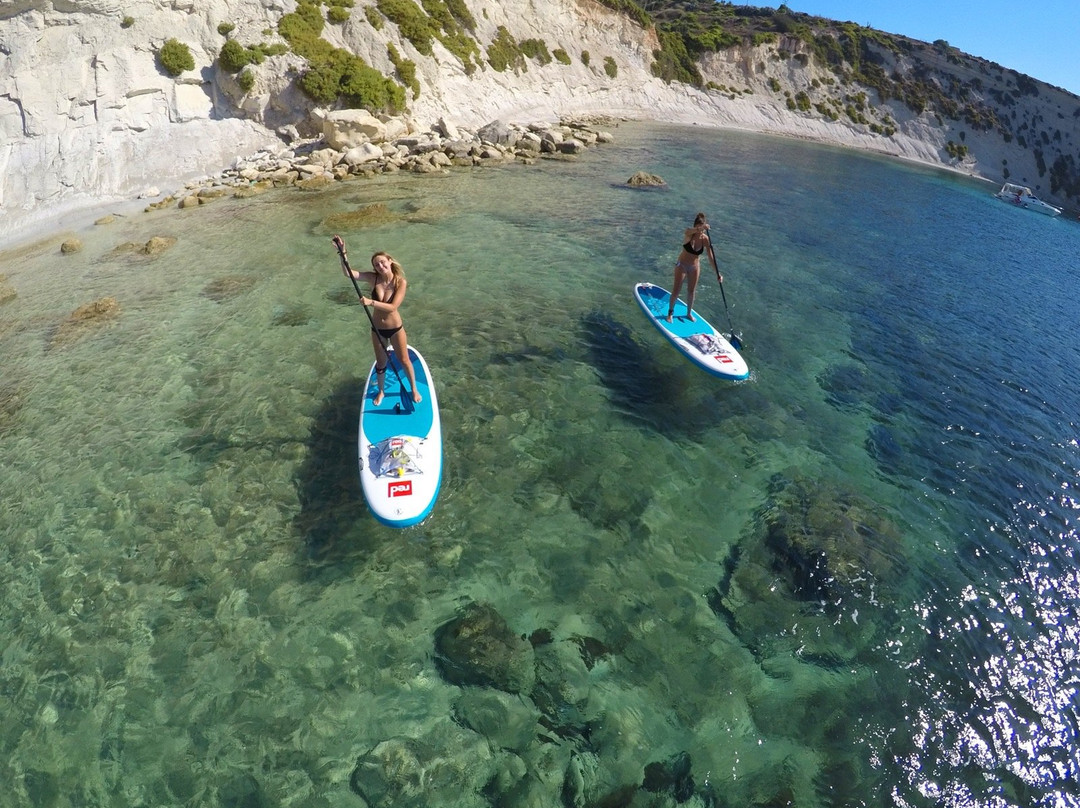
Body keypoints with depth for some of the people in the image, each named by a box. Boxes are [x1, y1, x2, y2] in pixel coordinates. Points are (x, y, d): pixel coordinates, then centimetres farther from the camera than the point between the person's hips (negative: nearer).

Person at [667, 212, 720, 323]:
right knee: (676, 290, 3)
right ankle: (670, 312, 23)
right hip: (682, 265, -2)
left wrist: (718, 273, -19)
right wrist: (699, 229, -70)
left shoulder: (705, 239, -17)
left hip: (695, 267, 2)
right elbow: (688, 231, -49)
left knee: (691, 291, 14)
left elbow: (711, 257, -14)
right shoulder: (689, 234, -22)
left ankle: (689, 313, 33)